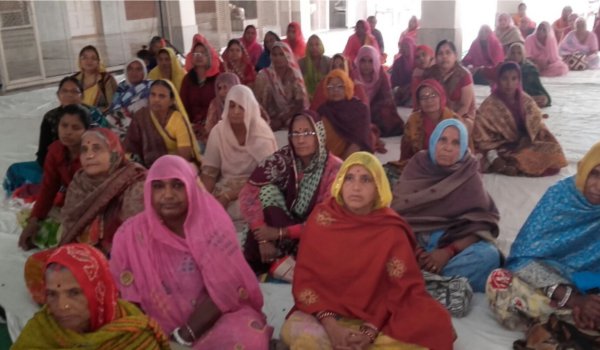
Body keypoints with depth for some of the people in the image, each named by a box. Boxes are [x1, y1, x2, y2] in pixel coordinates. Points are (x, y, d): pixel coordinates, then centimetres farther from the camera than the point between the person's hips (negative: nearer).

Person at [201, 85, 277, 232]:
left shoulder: (262, 135, -11)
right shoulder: (218, 132, -1)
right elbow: (209, 171, -2)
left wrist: (228, 196, -23)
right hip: (225, 186, 3)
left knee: (239, 206, -32)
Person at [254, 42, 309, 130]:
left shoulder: (295, 75, 3)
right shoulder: (263, 75, -1)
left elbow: (300, 103, -2)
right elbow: (259, 103, -4)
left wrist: (281, 119, -13)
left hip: (292, 118, 2)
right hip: (273, 120, -2)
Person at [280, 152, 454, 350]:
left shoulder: (392, 231, -8)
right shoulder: (321, 218, -6)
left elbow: (404, 289, -7)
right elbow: (305, 278, -7)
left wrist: (370, 332, -19)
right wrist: (330, 325, -20)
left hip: (375, 319, 1)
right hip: (328, 313, -1)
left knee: (435, 323, -24)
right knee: (297, 332, -33)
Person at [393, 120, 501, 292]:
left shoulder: (470, 177, 1)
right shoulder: (416, 166, 2)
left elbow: (482, 224, -6)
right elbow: (398, 213, -3)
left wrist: (448, 252, -21)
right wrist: (414, 250, -20)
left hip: (454, 244, 0)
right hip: (415, 242, 0)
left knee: (488, 255, -31)